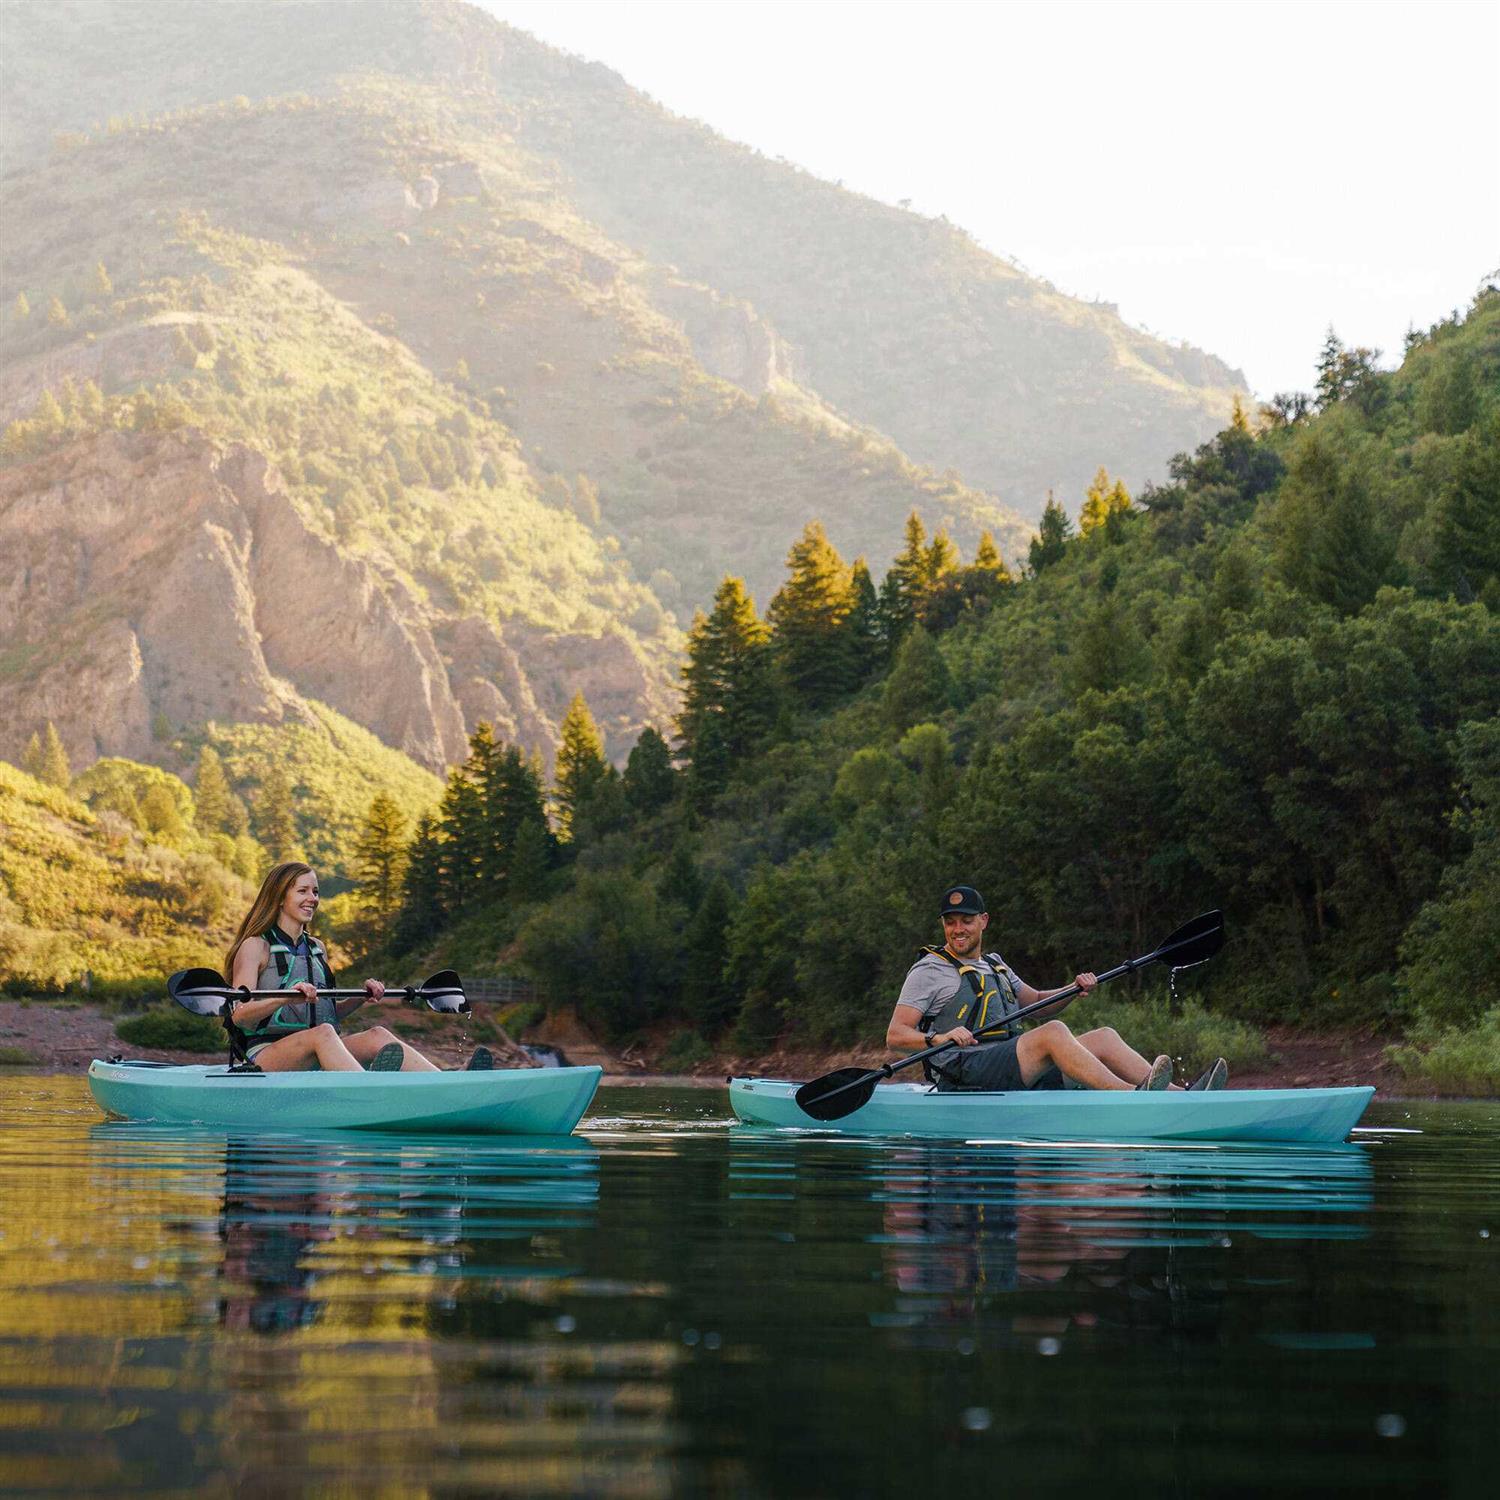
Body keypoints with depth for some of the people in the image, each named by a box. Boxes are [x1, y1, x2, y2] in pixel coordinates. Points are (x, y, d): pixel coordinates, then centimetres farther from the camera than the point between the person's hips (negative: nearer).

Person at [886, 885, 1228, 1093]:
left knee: (1104, 1037, -5)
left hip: (1012, 1068, 8)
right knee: (1053, 1031, -30)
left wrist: (1073, 989, 13)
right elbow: (895, 1035, -7)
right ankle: (1132, 1096, -45)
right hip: (967, 1073, -8)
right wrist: (939, 1037, -26)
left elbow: (1037, 1002, 33)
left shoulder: (994, 964, 26)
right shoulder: (929, 971, 1)